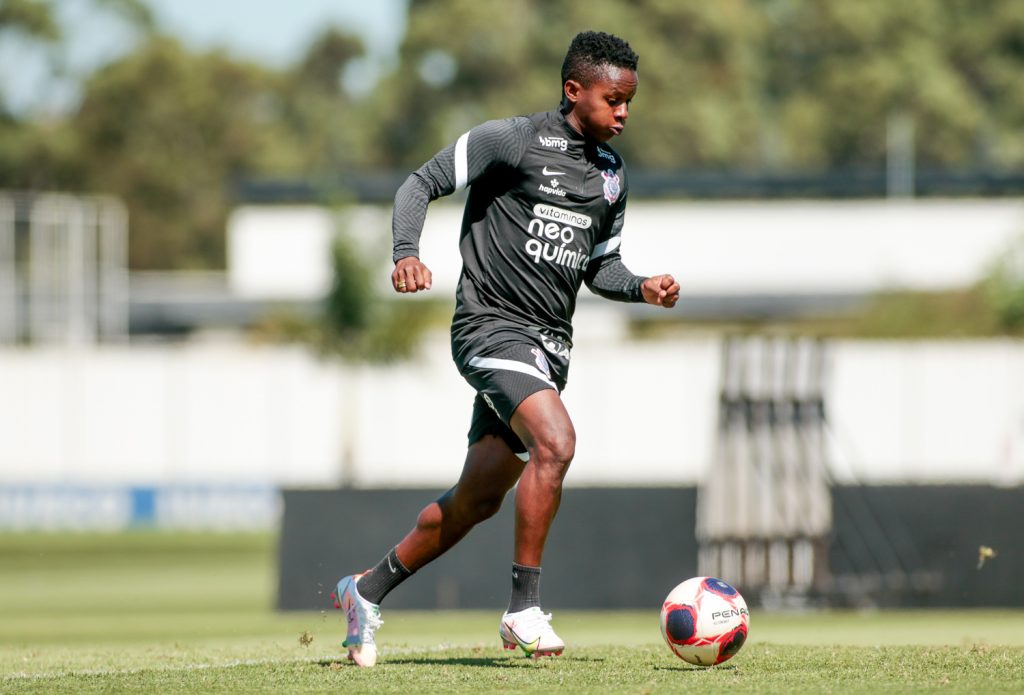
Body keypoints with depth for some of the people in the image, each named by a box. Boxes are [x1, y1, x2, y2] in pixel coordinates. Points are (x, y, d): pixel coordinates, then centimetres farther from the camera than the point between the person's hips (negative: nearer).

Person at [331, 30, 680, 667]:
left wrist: (641, 288, 2)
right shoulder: (513, 141, -8)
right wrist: (407, 253, -22)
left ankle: (368, 590, 27)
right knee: (555, 440, -29)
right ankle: (525, 608, -21)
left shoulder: (612, 176, 13)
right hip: (492, 323, -7)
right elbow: (423, 183, -5)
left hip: (550, 345, 8)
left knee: (479, 498, 9)